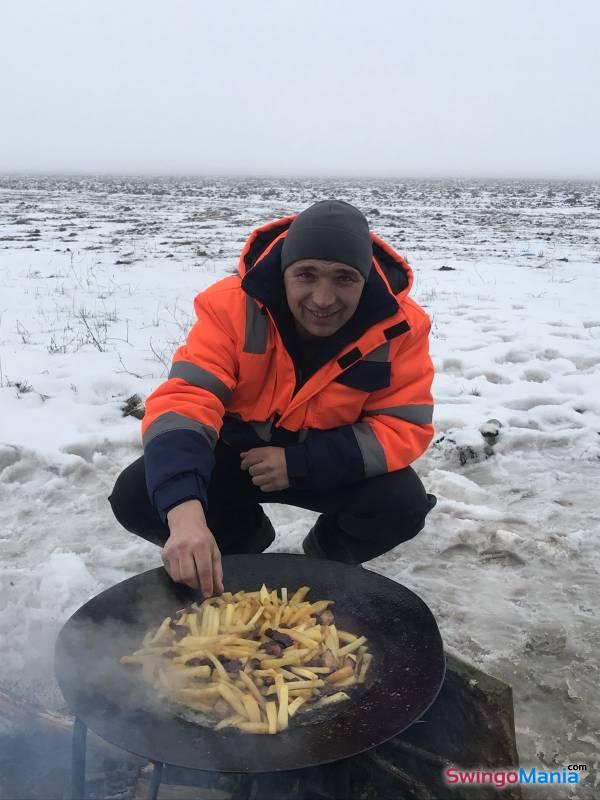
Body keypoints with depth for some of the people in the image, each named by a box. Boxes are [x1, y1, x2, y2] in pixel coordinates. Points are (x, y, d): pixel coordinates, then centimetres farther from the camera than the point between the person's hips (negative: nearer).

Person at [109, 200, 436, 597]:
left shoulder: (399, 326, -23)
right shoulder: (232, 304, -27)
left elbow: (405, 427, -20)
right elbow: (183, 401, -37)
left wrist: (299, 464, -31)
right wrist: (184, 513, -54)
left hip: (333, 463, 0)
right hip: (237, 454, 1)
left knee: (403, 503, -28)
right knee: (135, 497, -19)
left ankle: (328, 557, 10)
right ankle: (244, 535, 14)